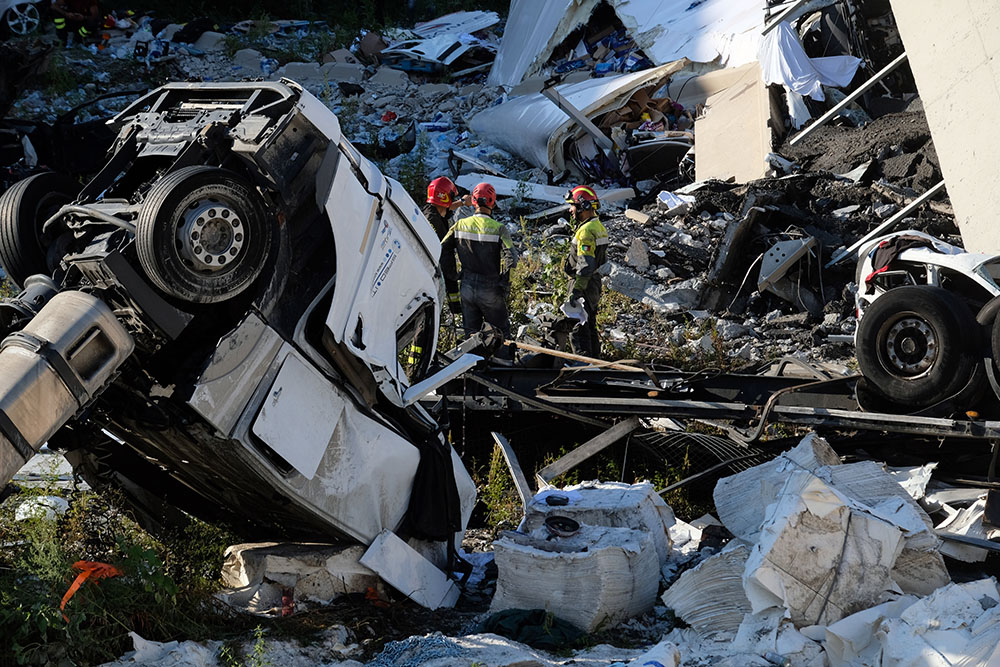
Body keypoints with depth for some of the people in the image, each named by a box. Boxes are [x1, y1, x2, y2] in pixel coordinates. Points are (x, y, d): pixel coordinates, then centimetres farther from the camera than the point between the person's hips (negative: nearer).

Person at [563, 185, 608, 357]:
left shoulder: (586, 230, -19)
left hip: (584, 284, -10)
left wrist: (576, 291, -27)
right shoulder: (599, 226, 13)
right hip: (595, 284, 10)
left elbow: (586, 265, -26)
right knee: (590, 326, 17)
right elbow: (603, 260, 20)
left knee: (578, 330, -7)